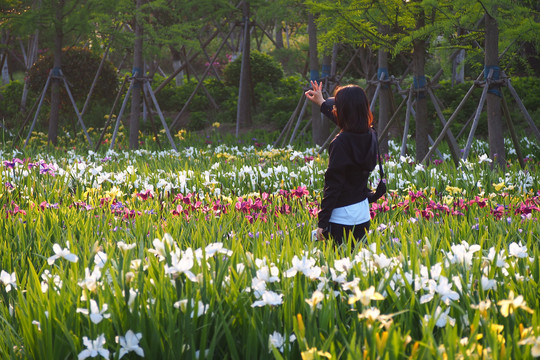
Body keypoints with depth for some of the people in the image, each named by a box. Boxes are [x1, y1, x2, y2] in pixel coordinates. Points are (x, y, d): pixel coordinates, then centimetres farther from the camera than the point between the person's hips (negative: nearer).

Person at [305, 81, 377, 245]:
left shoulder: (340, 143, -18)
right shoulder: (370, 136, 4)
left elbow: (333, 185, -18)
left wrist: (322, 223, -14)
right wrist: (322, 103, 42)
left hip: (341, 218, -7)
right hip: (363, 215, 7)